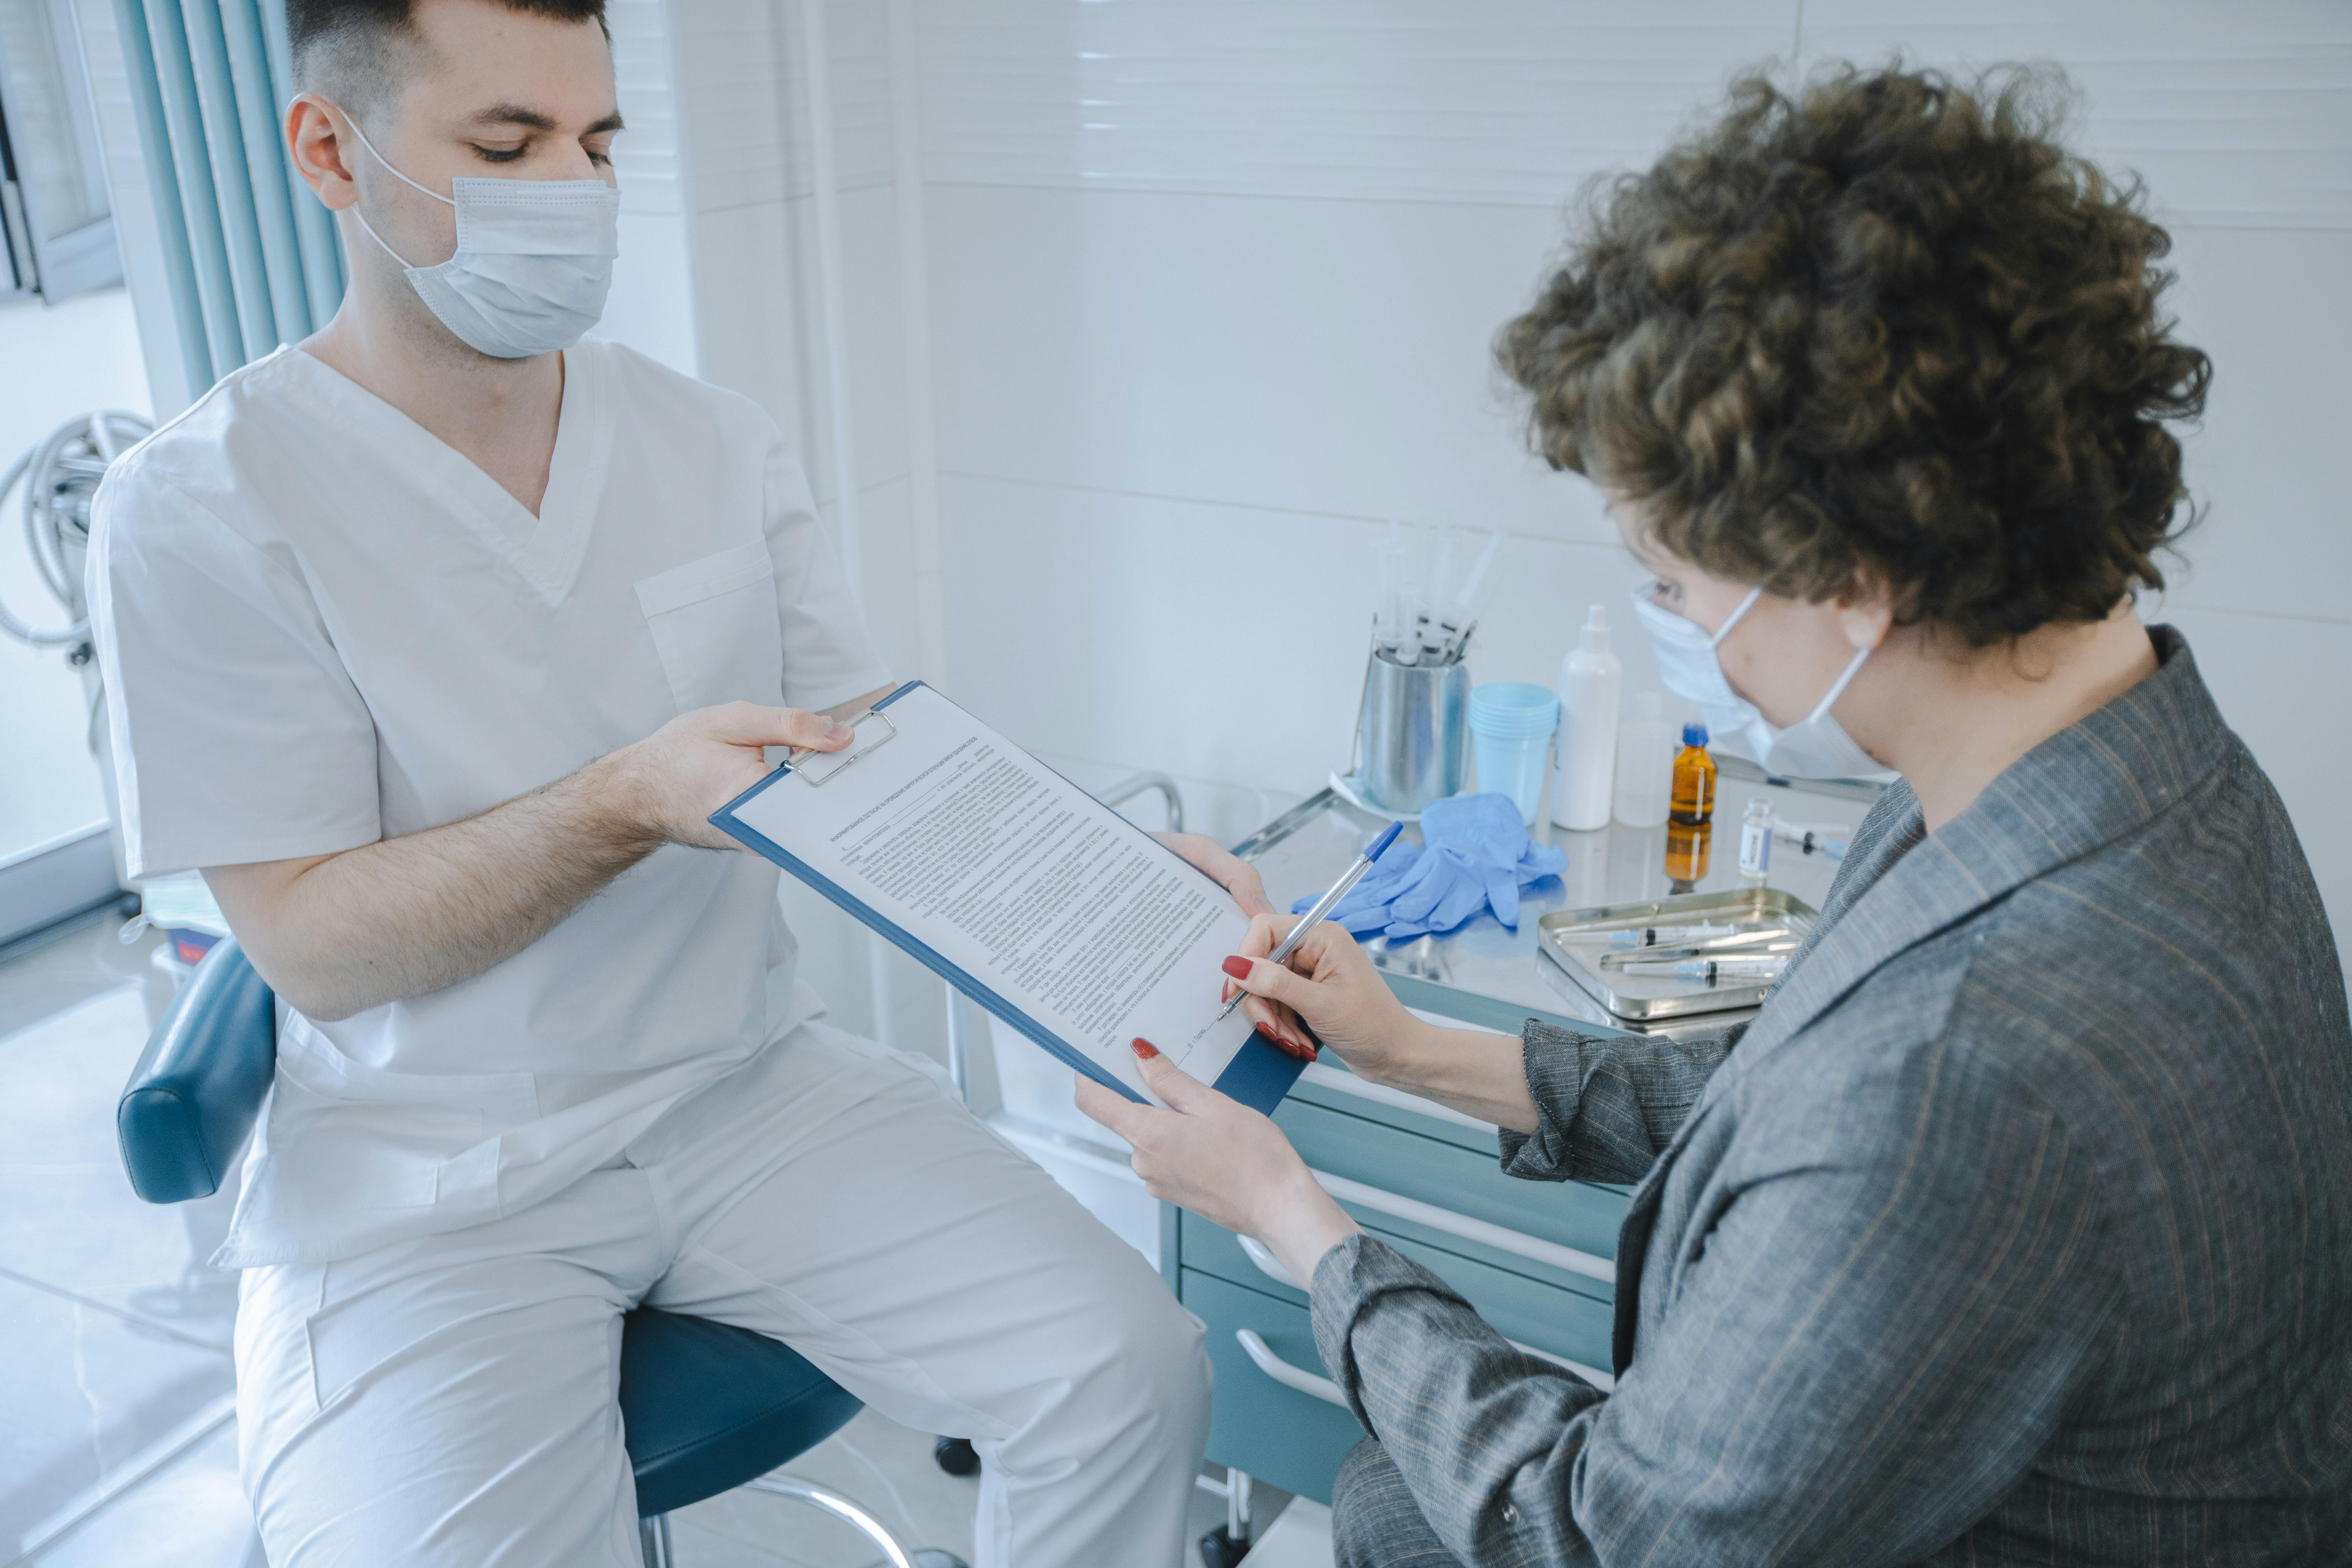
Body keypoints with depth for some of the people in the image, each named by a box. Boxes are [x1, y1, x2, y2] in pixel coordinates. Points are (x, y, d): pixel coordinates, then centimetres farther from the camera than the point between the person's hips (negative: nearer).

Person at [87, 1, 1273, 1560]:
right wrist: (627, 804, -26)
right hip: (428, 1177, -2)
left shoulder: (720, 446, 5)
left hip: (750, 1082, 3)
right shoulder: (204, 506, -8)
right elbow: (311, 944, -11)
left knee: (1131, 1376, -12)